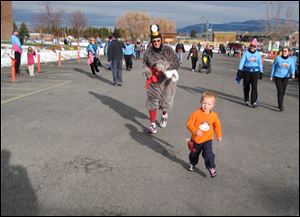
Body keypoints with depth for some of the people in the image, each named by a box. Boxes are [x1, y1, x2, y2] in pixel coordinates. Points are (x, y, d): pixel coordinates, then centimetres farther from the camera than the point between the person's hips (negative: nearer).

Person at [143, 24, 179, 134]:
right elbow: (145, 64, 11)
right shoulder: (148, 51, -5)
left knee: (166, 101, 15)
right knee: (152, 102, -2)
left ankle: (164, 115, 50)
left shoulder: (168, 50, -11)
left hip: (167, 81, 0)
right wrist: (146, 70, -10)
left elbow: (176, 64, -11)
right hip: (153, 81, 1)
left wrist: (165, 65, -26)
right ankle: (152, 124, 15)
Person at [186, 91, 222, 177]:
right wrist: (195, 131, -28)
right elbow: (189, 124, -16)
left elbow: (217, 125, 7)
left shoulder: (214, 115, -8)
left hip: (207, 139, 0)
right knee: (194, 153, 21)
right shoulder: (196, 113, -19)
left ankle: (211, 168, 3)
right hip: (196, 139, 0)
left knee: (208, 154, -14)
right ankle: (192, 164, 48)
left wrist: (219, 135, 3)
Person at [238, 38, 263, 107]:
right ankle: (246, 100, 24)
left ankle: (253, 102, -10)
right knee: (246, 87, 8)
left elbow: (260, 63, 11)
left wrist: (261, 72, 11)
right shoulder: (246, 53, -2)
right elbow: (242, 62, -6)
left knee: (254, 87, -10)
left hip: (255, 72, 1)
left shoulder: (258, 54, 6)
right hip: (246, 72, -1)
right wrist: (240, 70, -15)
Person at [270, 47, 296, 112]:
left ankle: (280, 104, 27)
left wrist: (293, 74, -34)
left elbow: (292, 67, -14)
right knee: (280, 91, -12)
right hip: (277, 77, -3)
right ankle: (281, 106, -11)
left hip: (285, 77, 3)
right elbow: (273, 67, 2)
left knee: (283, 91, 10)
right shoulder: (278, 58, -8)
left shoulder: (291, 60, -2)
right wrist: (271, 76, 4)